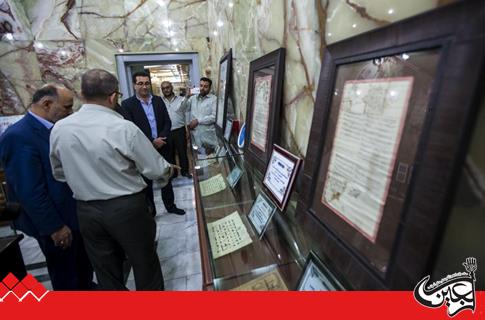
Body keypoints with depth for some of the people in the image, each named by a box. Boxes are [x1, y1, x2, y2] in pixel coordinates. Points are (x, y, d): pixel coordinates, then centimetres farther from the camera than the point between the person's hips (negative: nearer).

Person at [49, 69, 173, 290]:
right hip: (127, 208, -4)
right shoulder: (124, 128, -20)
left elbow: (59, 174, 10)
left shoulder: (59, 129, -4)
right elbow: (157, 170, -14)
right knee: (144, 263, 17)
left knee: (106, 271, 23)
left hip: (86, 211, 5)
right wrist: (168, 170, 8)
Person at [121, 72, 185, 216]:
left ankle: (170, 205, 30)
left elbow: (167, 122, 1)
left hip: (162, 147, 3)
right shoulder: (127, 104, -6)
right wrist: (152, 142, -18)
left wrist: (160, 139, -14)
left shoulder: (158, 100, 5)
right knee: (146, 182, 11)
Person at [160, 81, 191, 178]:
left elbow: (186, 115, 3)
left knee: (182, 152, 9)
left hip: (180, 131, -1)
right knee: (169, 154, 14)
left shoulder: (181, 99, -1)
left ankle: (185, 171, 26)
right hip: (166, 132, 1)